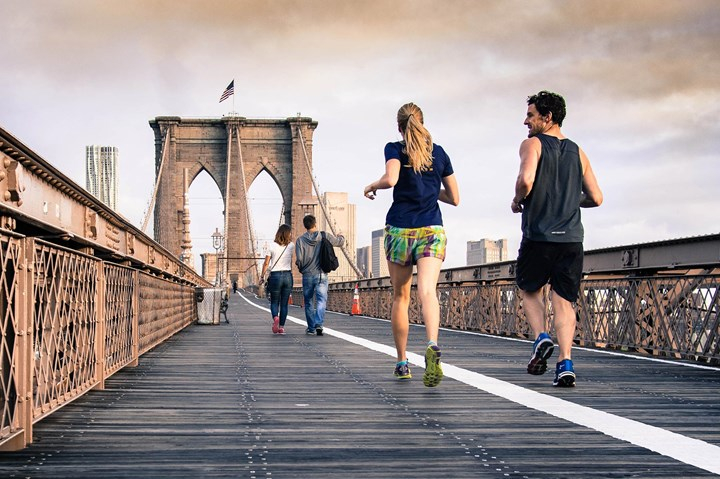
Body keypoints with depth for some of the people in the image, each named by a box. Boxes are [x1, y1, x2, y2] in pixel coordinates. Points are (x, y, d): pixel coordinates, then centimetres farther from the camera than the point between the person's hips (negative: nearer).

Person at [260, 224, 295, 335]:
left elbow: (266, 263, -2)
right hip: (288, 275, 1)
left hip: (275, 276, -1)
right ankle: (281, 327, 3)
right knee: (284, 303, 8)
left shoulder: (272, 246, -4)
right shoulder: (291, 246, -1)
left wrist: (262, 276, 8)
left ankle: (275, 317, -20)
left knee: (274, 302, 9)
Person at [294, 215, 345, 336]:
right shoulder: (324, 236, -2)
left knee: (308, 302, 13)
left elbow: (299, 259, -10)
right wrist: (341, 236, 33)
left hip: (307, 275, 1)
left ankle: (311, 328, 19)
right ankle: (319, 324, -23)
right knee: (321, 300, -3)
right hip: (321, 275, -1)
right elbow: (340, 242, 10)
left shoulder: (301, 240, -5)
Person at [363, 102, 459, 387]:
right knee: (427, 291, -16)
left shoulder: (395, 149, 1)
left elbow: (391, 179, -20)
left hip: (399, 230, -1)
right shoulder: (439, 153, 10)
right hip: (432, 231, 1)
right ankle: (432, 346, -43)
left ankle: (402, 362, 20)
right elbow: (454, 198, 13)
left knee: (400, 296, 13)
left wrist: (372, 186, 1)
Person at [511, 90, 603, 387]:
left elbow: (526, 179, -21)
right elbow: (596, 198, 11)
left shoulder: (533, 144, -2)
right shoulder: (577, 152, 13)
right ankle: (565, 365, -8)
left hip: (538, 237, -3)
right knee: (564, 301, 5)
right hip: (571, 238, 4)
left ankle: (541, 338, -4)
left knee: (530, 291, 18)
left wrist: (517, 201, -1)